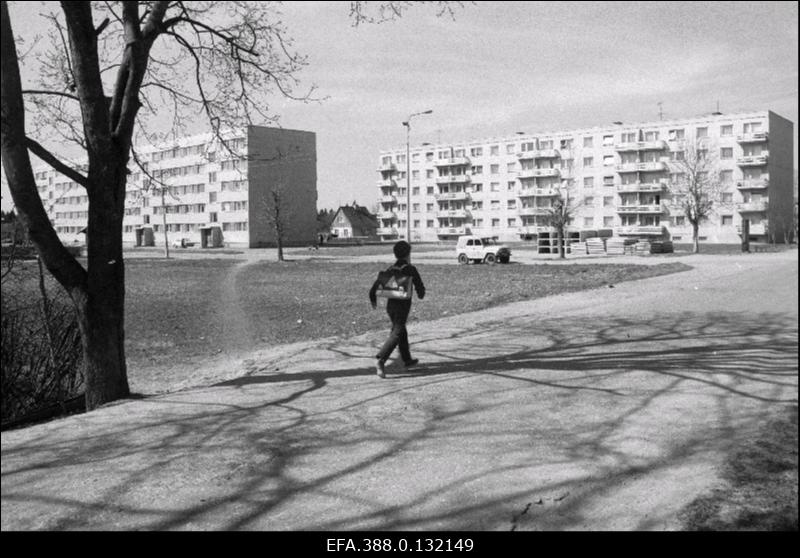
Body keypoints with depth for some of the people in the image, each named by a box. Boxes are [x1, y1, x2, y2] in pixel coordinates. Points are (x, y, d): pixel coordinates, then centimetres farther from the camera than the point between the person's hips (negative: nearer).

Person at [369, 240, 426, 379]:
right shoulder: (410, 269, -7)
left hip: (390, 305, 6)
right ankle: (381, 360, -24)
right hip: (403, 306, -6)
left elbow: (377, 283, 3)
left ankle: (407, 360, 33)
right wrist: (420, 295, 20)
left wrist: (373, 299, 16)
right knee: (396, 335, -9)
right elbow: (420, 287, -3)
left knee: (402, 332, 21)